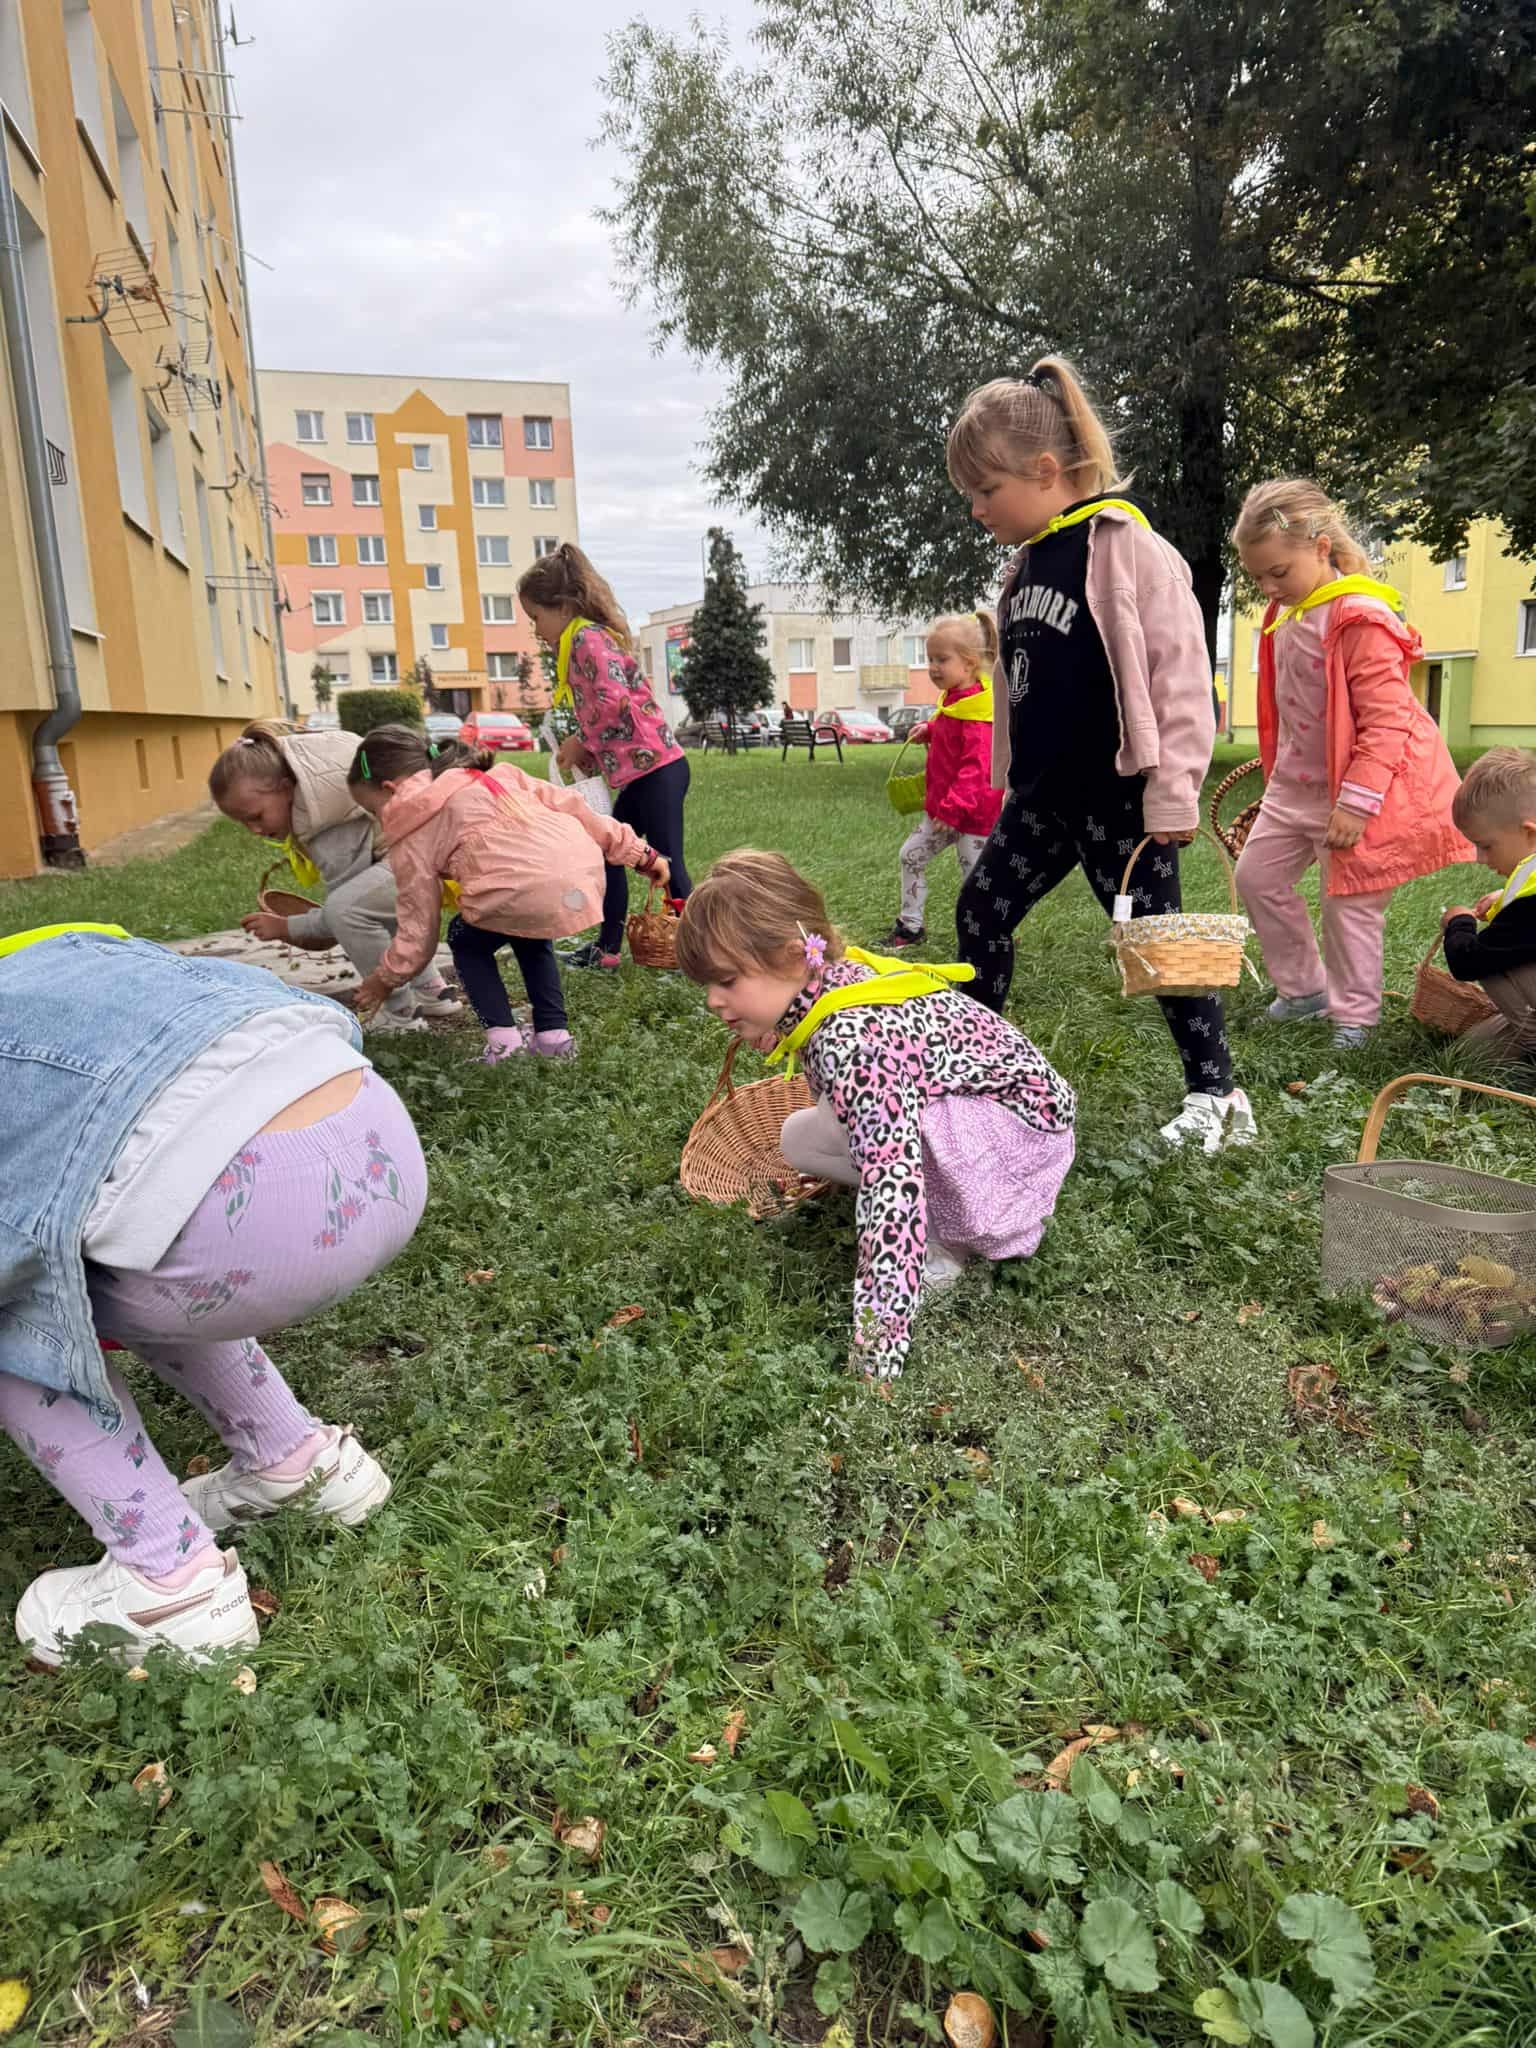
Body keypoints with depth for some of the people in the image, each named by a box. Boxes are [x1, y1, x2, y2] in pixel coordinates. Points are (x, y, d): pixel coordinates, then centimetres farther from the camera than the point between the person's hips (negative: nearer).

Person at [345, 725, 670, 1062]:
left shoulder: (412, 838, 15)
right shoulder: (494, 774, 29)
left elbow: (419, 927, 17)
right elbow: (567, 804, 26)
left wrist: (385, 979, 35)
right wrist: (636, 851, 31)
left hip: (528, 892, -6)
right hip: (587, 873, 6)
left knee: (466, 941, 25)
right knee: (527, 937, 36)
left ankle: (503, 1040, 12)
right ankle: (554, 1034, 27)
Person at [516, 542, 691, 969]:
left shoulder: (588, 638, -11)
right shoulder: (593, 638, 19)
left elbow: (614, 703, -23)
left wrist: (582, 742, -8)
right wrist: (584, 751, 10)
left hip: (654, 768, -10)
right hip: (643, 770, 10)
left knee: (666, 864, -7)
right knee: (608, 854, 15)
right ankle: (607, 947, 24)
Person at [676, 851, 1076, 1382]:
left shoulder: (850, 1041, -34)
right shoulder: (834, 978, -5)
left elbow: (892, 1187, -41)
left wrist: (874, 1358, -41)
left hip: (1024, 1126, -10)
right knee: (800, 1138, 3)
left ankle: (950, 1239, -8)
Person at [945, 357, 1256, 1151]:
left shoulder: (1131, 550, -14)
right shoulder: (1025, 564, 11)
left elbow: (1182, 677, -17)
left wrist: (1172, 793, -19)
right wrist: (1012, 782, 19)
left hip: (1118, 798, -8)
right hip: (1043, 795, 8)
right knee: (980, 908, 9)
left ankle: (1215, 1093, 14)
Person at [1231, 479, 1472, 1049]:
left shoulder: (1360, 618, -21)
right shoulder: (1283, 616, 5)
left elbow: (1387, 719, -23)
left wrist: (1356, 801, -25)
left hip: (1355, 789, -9)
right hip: (1296, 783, 9)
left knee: (1349, 902, 0)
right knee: (1256, 875, 10)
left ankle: (1353, 1016, 17)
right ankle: (1304, 987, 25)